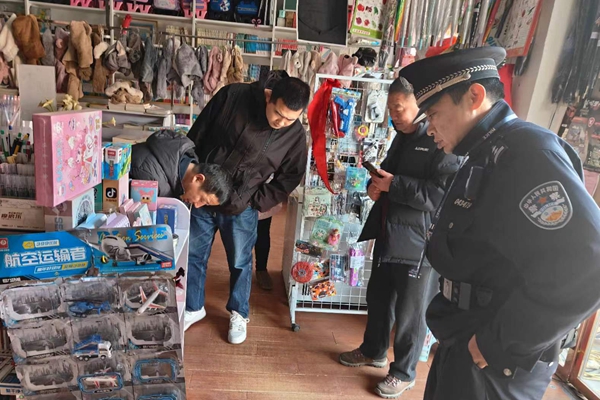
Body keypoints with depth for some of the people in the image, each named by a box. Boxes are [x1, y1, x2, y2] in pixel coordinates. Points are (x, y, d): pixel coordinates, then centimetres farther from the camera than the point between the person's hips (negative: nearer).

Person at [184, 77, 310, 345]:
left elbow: (289, 178, -2)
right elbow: (197, 135, -6)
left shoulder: (296, 135, -13)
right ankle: (193, 308, 38)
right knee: (193, 256, 15)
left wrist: (257, 202, -9)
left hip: (241, 209, -1)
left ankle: (238, 314, 38)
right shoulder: (232, 96, -16)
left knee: (240, 263, 13)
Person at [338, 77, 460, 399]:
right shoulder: (403, 139, 13)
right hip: (388, 236, 9)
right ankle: (373, 351, 43)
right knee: (378, 298, 21)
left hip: (419, 243, -8)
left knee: (410, 313, 7)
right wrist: (376, 186, 1)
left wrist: (394, 185, -23)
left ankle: (404, 373, 28)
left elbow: (444, 194, -26)